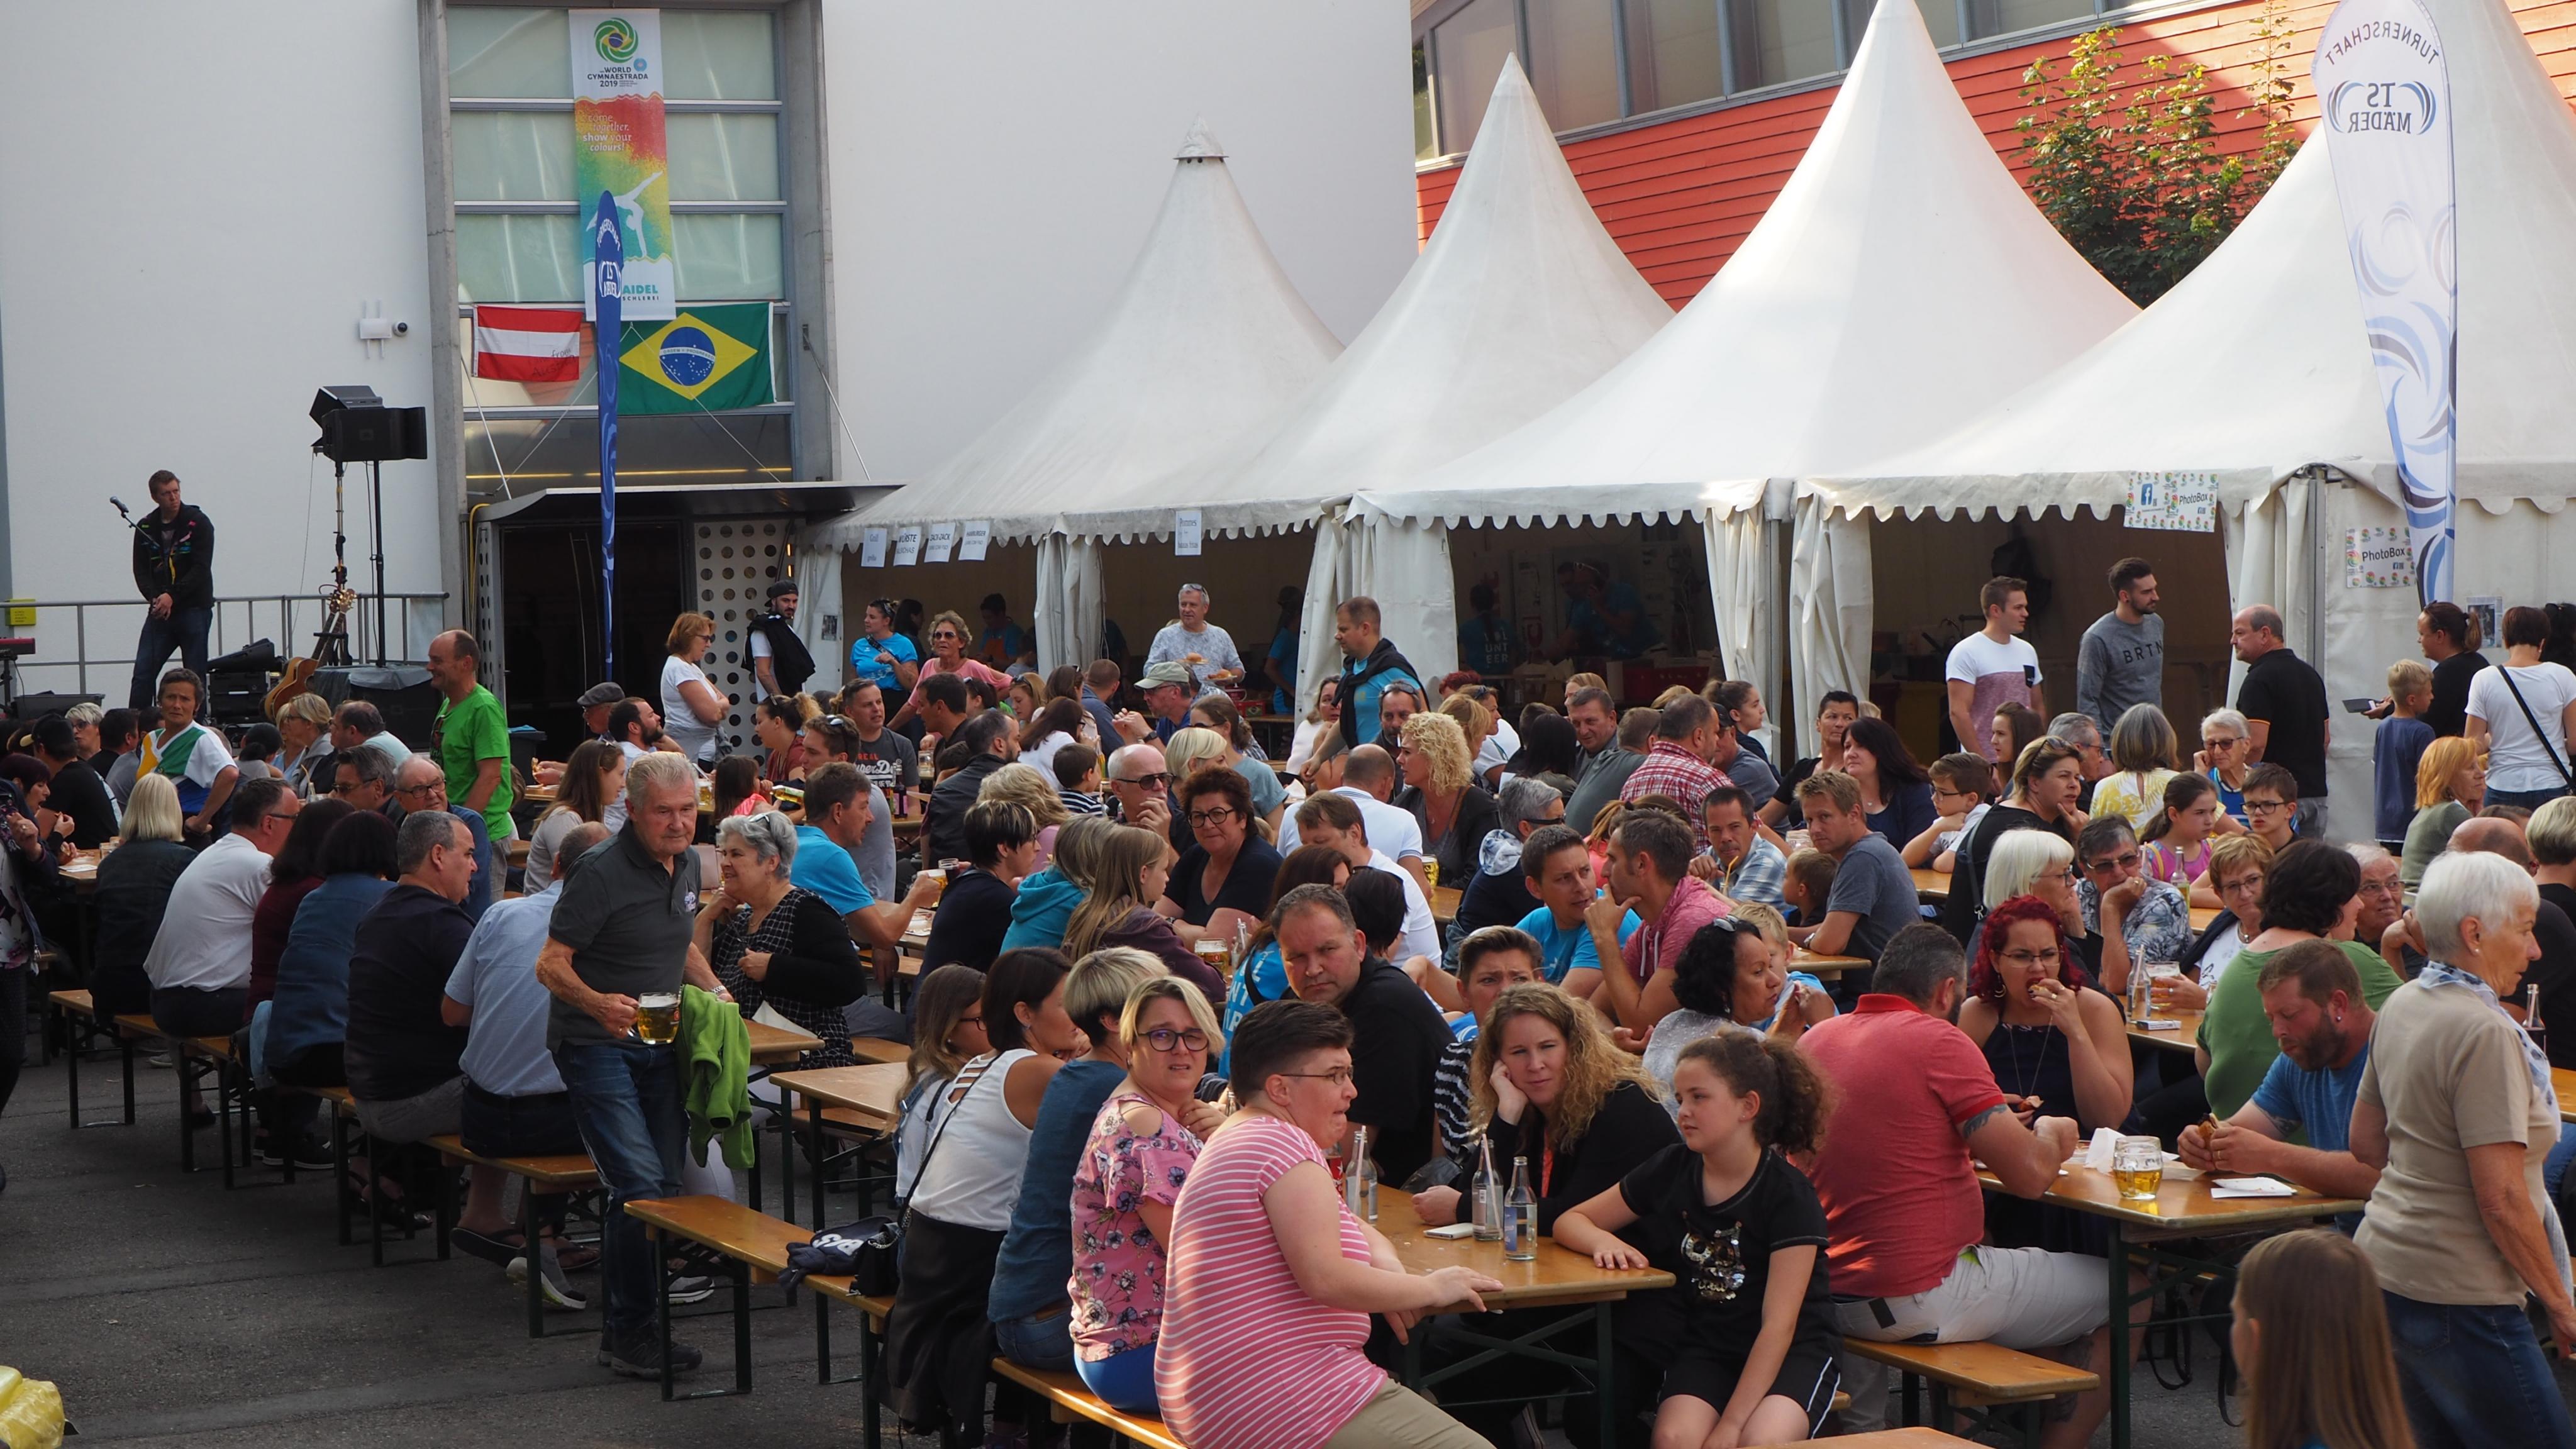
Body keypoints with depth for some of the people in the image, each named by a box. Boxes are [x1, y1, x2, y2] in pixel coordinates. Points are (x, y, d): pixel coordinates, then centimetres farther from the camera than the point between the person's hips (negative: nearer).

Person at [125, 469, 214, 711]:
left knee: (194, 676, 0)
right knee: (143, 672, -4)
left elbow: (201, 569, -11)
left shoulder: (198, 522, -4)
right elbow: (141, 571, 6)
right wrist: (155, 598, -13)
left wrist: (173, 596, -19)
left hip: (194, 609, -4)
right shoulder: (145, 528, 8)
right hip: (160, 611, 4)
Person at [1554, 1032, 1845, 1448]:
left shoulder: (1790, 1196, -13)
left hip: (1794, 1353, -3)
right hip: (1705, 1348, 3)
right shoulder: (1671, 1170, 1)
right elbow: (1570, 1221, 10)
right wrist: (1603, 1241, -15)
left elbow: (1779, 1324, -18)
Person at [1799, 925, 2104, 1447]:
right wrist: (2050, 1135, 8)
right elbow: (2030, 1176, -14)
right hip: (1922, 1301, -7)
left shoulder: (1815, 1040, 8)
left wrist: (1992, 1122, 27)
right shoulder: (1940, 1041, -13)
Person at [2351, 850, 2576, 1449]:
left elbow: (2366, 1141, 19)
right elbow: (2501, 1199, -20)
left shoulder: (2401, 1006, 8)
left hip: (2384, 1264, 9)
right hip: (2455, 1297, -9)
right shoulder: (2486, 1032, -18)